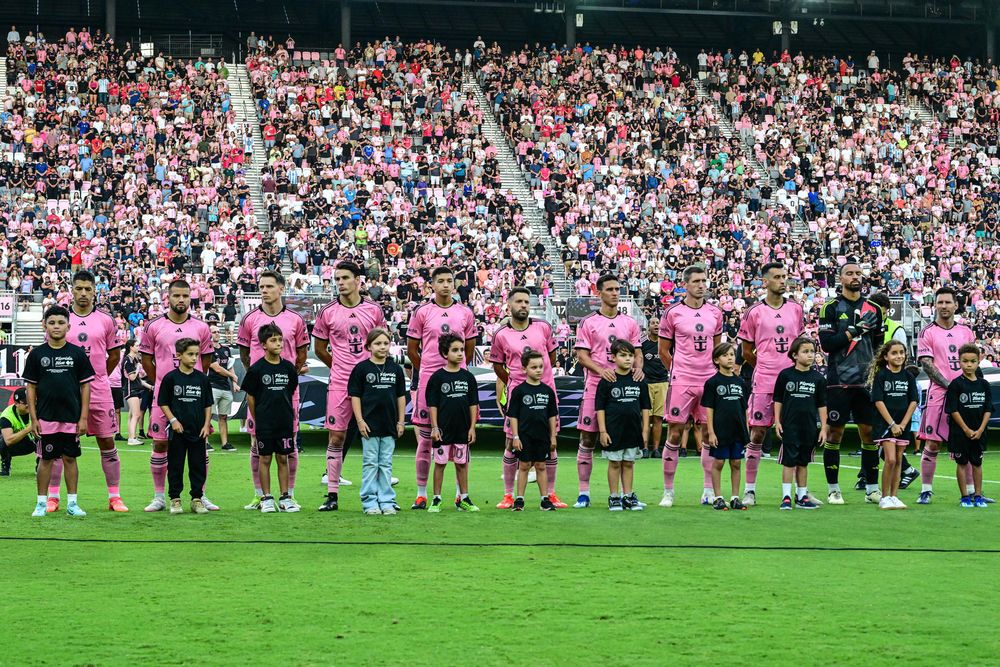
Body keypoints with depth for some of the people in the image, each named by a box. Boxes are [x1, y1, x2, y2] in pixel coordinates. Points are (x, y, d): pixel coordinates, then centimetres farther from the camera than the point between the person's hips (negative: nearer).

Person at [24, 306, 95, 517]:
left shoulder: (77, 353, 1)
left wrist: (84, 418, -2)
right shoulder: (37, 354, 2)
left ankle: (72, 503, 12)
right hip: (45, 418, 0)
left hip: (72, 418, 0)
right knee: (45, 459, 4)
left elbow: (85, 386, 3)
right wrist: (33, 418, -2)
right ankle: (42, 503, 11)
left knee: (70, 458, 6)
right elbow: (31, 387, 4)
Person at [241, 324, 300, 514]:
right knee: (265, 459, 3)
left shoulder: (288, 368, 3)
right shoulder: (257, 369, -6)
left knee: (283, 458, 7)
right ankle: (266, 498, 9)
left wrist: (289, 415, 11)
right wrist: (257, 419, 1)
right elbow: (250, 397, 0)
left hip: (285, 421, 3)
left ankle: (285, 498, 12)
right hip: (264, 423, -3)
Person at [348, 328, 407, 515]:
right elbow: (355, 396, -1)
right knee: (370, 463, 1)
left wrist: (401, 421, 7)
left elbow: (401, 396, 11)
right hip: (369, 424, -3)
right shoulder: (362, 368, -2)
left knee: (386, 464, 7)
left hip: (389, 425, 3)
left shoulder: (396, 369, 8)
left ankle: (387, 501, 11)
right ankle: (370, 502, 5)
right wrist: (360, 420, -8)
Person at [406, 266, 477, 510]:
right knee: (425, 438, 1)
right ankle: (421, 494, 6)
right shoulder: (422, 312, 2)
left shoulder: (465, 313, 8)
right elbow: (411, 349, 7)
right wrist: (427, 371, 10)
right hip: (428, 381, -2)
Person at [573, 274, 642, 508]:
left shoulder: (630, 323, 13)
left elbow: (637, 352, 14)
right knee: (587, 440, -2)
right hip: (595, 386, -3)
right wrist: (601, 370, -21)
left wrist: (638, 367, -9)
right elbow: (582, 355, -3)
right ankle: (584, 493, 3)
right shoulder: (588, 323, 2)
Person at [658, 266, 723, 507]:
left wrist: (712, 371, 14)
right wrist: (679, 371, 7)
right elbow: (664, 351, 4)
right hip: (681, 383, -4)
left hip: (709, 382, 4)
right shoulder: (672, 313, -3)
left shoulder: (715, 313, 9)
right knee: (674, 435, -2)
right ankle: (668, 491, 4)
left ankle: (709, 491, 11)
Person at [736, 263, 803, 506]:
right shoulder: (754, 312, -1)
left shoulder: (796, 309, 9)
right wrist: (766, 368, 7)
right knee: (757, 434, -2)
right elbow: (746, 352, 6)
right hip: (763, 383, -3)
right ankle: (750, 489, 4)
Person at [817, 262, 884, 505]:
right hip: (839, 381, -4)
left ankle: (872, 488, 9)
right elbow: (826, 343, -11)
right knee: (835, 431, 0)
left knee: (869, 431, 4)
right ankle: (833, 489, 8)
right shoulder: (831, 307, -2)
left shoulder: (873, 309, 12)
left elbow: (879, 345, 17)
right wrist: (853, 331, -17)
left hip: (866, 381, 4)